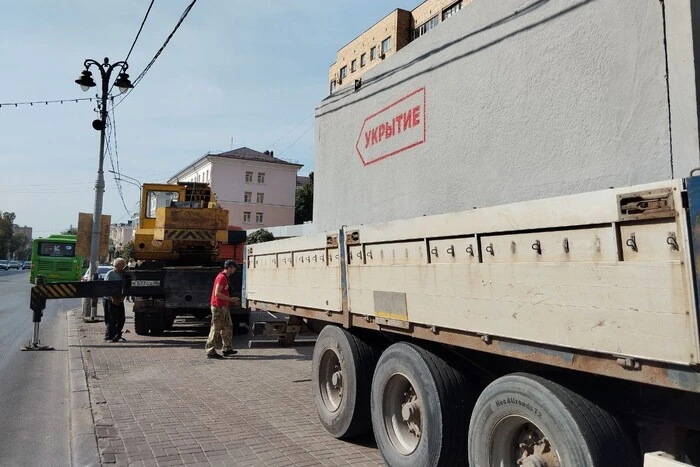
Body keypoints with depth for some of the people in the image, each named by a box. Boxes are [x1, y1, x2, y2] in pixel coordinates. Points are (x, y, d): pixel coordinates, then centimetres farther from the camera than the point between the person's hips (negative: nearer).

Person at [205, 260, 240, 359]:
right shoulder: (221, 277, -17)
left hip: (224, 307, 10)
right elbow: (217, 293, -24)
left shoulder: (225, 277, 15)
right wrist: (231, 299, -19)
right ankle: (210, 351, 3)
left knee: (228, 327, 13)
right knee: (216, 329, -4)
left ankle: (227, 349, 20)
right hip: (218, 307, -10)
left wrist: (233, 301, 14)